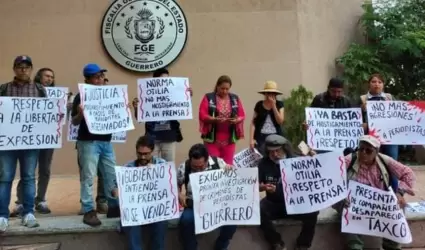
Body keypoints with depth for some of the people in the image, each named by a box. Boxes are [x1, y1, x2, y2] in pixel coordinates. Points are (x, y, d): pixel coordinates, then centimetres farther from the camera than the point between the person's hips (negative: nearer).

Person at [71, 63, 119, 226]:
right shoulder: (82, 96, -5)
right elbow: (74, 122, -7)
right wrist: (80, 113, -27)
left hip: (106, 141, 6)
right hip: (88, 142, -6)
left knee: (112, 175, 10)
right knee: (88, 176, -2)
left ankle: (114, 206, 23)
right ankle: (89, 211, 4)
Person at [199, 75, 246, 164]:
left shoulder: (235, 98, 10)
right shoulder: (208, 98, 0)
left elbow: (242, 115, 8)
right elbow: (202, 115, -8)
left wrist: (236, 120, -13)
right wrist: (215, 119, -23)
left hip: (230, 138, 3)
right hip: (212, 138, -3)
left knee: (228, 164, 7)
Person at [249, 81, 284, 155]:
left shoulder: (279, 104, 4)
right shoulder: (259, 105, 4)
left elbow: (280, 121, -6)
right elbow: (253, 123, 2)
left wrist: (274, 106, -10)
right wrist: (251, 139, -7)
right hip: (261, 138, 0)